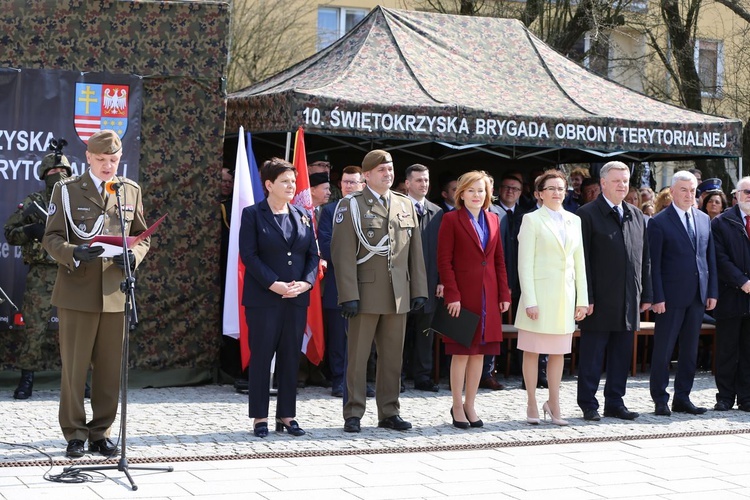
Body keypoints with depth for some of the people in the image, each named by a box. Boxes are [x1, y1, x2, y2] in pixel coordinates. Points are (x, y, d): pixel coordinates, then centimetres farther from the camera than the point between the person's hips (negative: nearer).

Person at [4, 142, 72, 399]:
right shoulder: (33, 203, 5)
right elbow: (9, 233, 5)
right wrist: (30, 230, -14)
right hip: (42, 274, -1)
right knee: (35, 327, -3)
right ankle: (26, 378, 4)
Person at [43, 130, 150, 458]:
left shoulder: (131, 190, 13)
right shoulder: (66, 190, 4)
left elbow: (142, 236, 16)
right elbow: (51, 238, 0)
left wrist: (133, 256, -6)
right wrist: (73, 254, -20)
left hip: (116, 293, 3)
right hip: (77, 292, -2)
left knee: (110, 369, 5)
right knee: (74, 367, 0)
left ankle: (100, 433, 16)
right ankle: (75, 434, 11)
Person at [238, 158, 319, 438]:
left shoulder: (303, 216, 12)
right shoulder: (252, 215, -1)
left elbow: (313, 254, 11)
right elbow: (249, 255, -9)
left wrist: (306, 282, -8)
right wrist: (275, 285, -17)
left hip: (297, 298, 5)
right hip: (263, 298, -4)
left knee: (291, 357, 6)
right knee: (261, 356, -1)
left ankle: (286, 415, 13)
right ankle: (260, 417, 6)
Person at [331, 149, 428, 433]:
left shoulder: (406, 205, 13)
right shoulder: (351, 206, -2)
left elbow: (415, 251, 14)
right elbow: (343, 255, -8)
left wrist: (419, 290, 7)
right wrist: (349, 296, -14)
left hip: (399, 295, 4)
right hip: (366, 293, -4)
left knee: (393, 357, 8)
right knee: (358, 357, 1)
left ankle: (389, 412, 16)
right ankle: (353, 414, 8)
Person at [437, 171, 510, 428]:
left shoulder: (493, 220, 13)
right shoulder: (451, 219, -3)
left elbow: (499, 260, 14)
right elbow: (444, 260, -7)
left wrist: (504, 294, 7)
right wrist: (452, 295, -14)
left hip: (488, 298, 5)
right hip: (462, 295, -5)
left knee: (480, 352, 8)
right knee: (461, 353, -1)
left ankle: (470, 405, 17)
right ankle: (457, 407, 9)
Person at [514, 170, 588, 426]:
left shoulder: (574, 220, 12)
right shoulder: (532, 220, -3)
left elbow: (579, 261, 13)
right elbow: (525, 263, -7)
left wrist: (582, 299, 7)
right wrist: (530, 301, -14)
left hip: (565, 295, 4)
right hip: (539, 293, -4)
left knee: (558, 352, 8)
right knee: (532, 351, 2)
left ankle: (554, 404, 16)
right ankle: (532, 406, 10)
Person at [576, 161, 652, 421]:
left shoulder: (637, 216, 14)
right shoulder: (587, 214, -5)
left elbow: (645, 258, 15)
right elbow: (582, 260, -9)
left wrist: (646, 294, 10)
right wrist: (586, 298, -14)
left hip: (629, 302, 6)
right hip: (600, 302, -6)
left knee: (622, 355, 10)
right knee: (592, 356, 2)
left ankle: (615, 402, 19)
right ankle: (588, 405, 10)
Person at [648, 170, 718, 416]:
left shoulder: (704, 219, 11)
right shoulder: (659, 222, -6)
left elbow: (710, 257, 13)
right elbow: (654, 264, -8)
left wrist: (712, 292, 6)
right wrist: (657, 297, -13)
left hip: (698, 296, 5)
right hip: (671, 297, -5)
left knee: (690, 350, 10)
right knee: (663, 350, 0)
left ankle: (682, 397, 19)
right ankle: (660, 400, 9)